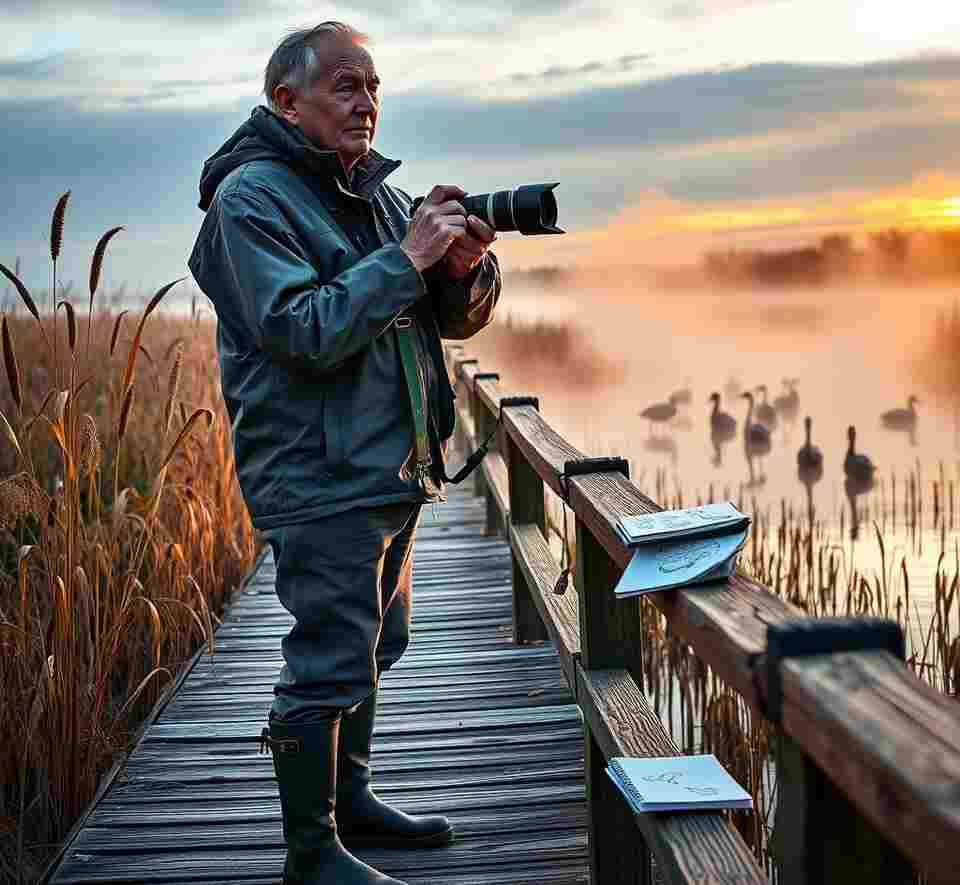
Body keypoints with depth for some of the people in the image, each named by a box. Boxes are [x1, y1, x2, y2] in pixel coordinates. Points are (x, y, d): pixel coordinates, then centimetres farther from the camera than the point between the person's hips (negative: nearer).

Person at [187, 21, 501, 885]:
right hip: (321, 478, -9)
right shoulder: (251, 197, -10)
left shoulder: (376, 192, 13)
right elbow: (302, 333, -22)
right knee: (328, 665, -5)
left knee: (372, 647, 18)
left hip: (393, 469, 9)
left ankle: (349, 798, 34)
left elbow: (456, 318, 13)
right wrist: (407, 258, -22)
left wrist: (465, 264, -9)